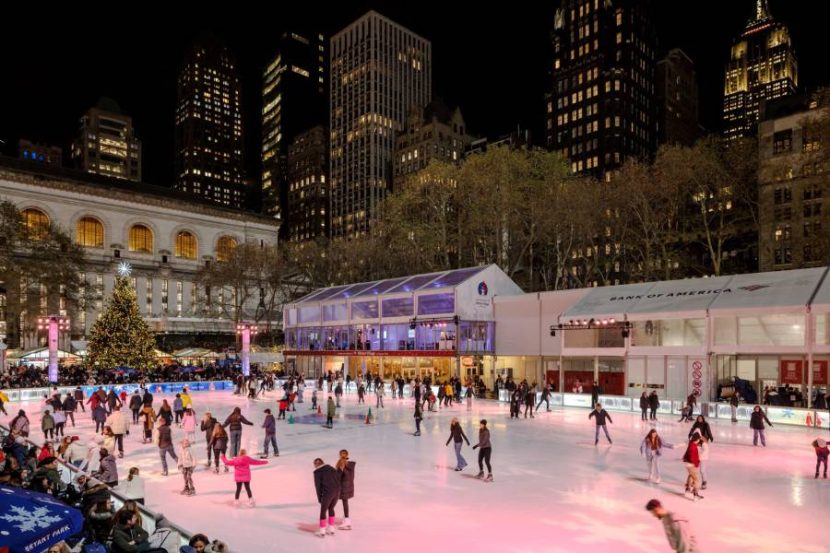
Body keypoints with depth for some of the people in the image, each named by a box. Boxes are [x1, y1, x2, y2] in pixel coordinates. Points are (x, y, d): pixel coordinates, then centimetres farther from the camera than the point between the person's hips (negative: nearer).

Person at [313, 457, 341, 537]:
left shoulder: (317, 472, 0)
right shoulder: (331, 468, 17)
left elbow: (318, 486, -1)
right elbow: (338, 477, 15)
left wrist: (319, 498, 8)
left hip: (327, 493, -6)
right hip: (337, 491, 6)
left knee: (323, 511, 11)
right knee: (331, 509, 24)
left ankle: (322, 531, 15)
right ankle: (331, 529, 28)